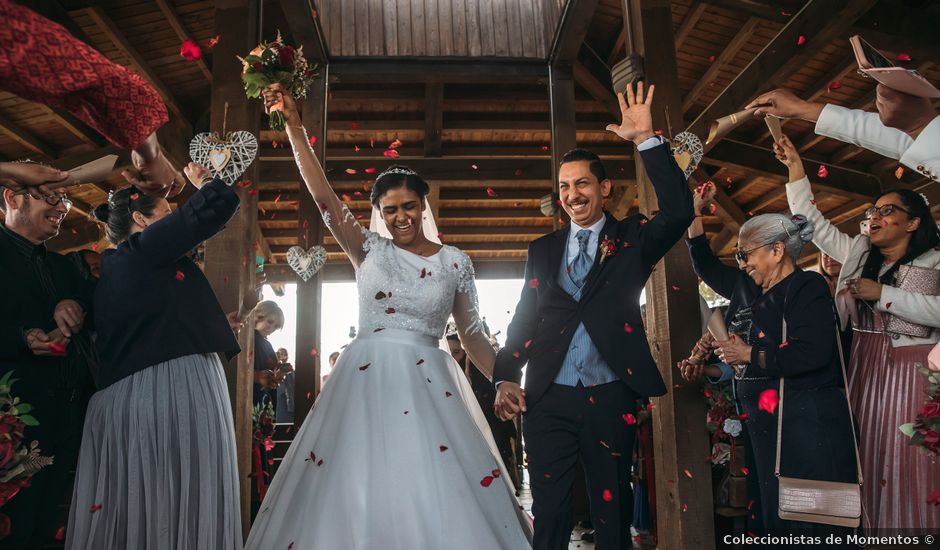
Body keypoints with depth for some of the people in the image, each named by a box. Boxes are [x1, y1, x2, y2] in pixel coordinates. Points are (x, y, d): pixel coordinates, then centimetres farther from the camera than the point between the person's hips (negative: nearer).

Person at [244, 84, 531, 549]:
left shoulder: (455, 262, 6)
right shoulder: (369, 250, 5)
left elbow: (472, 336, 10)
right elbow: (323, 196, -4)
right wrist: (293, 125, -10)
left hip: (430, 385, 0)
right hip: (366, 380, 0)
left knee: (439, 495, -3)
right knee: (356, 493, 2)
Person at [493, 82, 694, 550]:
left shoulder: (630, 239, 5)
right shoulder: (542, 250, 12)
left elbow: (678, 212, -12)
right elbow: (523, 320, 9)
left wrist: (647, 141, -18)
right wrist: (505, 379, -3)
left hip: (610, 400, -1)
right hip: (548, 401, 2)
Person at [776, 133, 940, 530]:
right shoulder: (858, 253, 13)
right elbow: (812, 222, 9)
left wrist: (883, 294, -15)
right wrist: (795, 168, 3)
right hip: (865, 367, 4)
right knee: (870, 451, 6)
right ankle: (873, 522, 15)